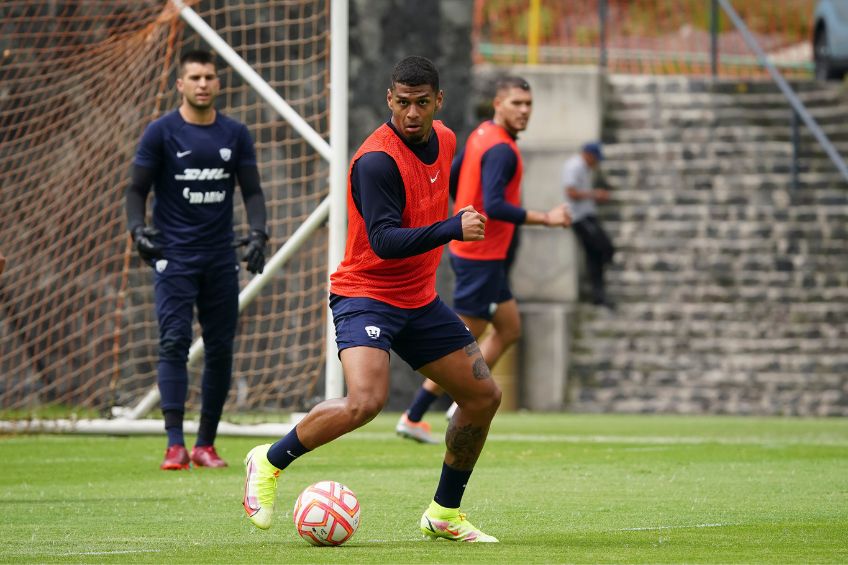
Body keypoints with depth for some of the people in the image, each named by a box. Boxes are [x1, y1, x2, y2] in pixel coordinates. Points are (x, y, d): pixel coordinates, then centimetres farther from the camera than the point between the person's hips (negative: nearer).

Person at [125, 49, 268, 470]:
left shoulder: (235, 134, 7)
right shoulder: (161, 132, -2)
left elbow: (251, 190, 10)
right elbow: (137, 188, 0)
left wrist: (258, 233, -8)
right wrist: (137, 229, -19)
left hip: (221, 258, 3)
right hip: (174, 257, -3)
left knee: (220, 349, 4)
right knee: (174, 342, -14)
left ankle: (206, 443, 14)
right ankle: (175, 446, -17)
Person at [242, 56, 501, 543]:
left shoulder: (445, 140, 4)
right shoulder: (377, 160, -23)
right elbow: (384, 241, -31)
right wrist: (453, 228, -39)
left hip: (420, 300, 8)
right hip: (366, 295, -8)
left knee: (484, 395, 6)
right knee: (367, 400, -29)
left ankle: (445, 513, 20)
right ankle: (270, 462, -7)